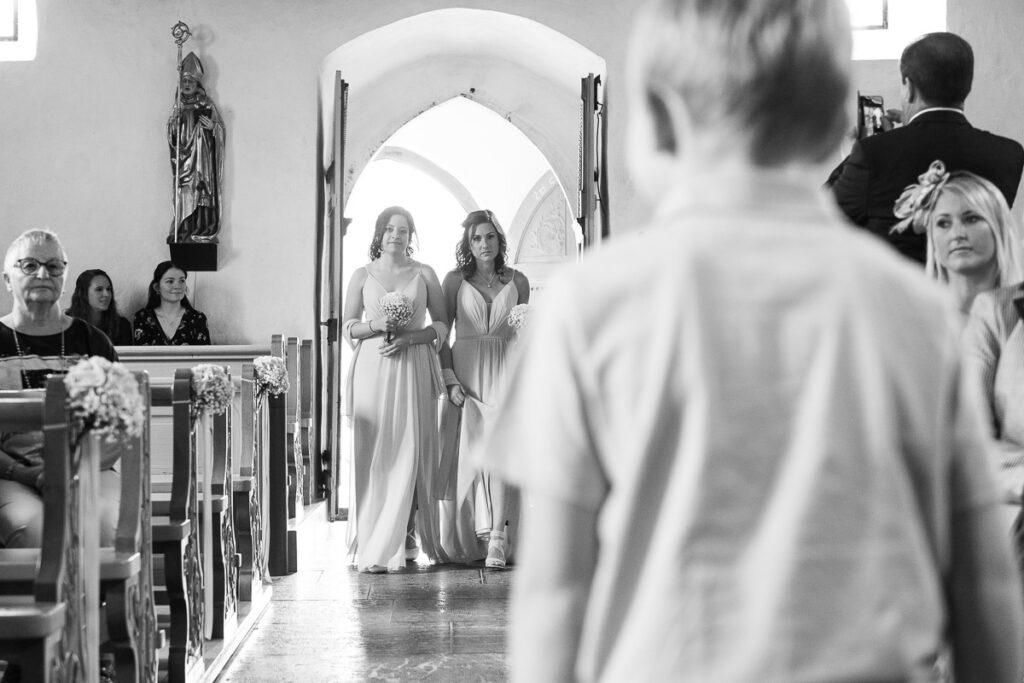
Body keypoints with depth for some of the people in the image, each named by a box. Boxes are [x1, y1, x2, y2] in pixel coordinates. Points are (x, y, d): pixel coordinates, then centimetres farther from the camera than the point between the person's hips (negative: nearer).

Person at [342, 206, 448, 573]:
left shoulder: (424, 274, 8)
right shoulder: (362, 276, 9)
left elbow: (443, 324, 8)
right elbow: (348, 326, 11)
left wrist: (411, 337, -8)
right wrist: (375, 326, -9)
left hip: (414, 369, 0)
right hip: (372, 370, 0)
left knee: (409, 452, -5)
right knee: (372, 454, -3)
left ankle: (401, 540, 2)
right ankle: (371, 541, 3)